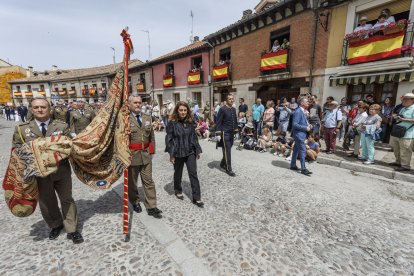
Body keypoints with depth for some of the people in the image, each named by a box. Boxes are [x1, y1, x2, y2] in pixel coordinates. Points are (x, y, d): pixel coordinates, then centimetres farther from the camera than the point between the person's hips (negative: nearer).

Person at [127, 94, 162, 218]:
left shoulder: (147, 117, 8)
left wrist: (151, 151, 6)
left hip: (146, 154, 4)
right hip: (131, 155, -3)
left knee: (148, 181, 7)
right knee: (131, 181, 16)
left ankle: (151, 207, 17)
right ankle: (135, 202, 40)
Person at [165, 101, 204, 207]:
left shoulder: (190, 122, 1)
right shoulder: (172, 122, -10)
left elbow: (194, 137, 7)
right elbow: (169, 139, -8)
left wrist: (197, 150, 6)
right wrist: (171, 154, -12)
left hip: (190, 152, 3)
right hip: (178, 153, -2)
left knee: (193, 174, 2)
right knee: (178, 173, 16)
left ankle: (196, 198, 12)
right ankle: (178, 191, 42)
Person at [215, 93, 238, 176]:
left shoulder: (234, 109, 11)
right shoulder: (222, 109, -11)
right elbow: (218, 122, -13)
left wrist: (236, 131, 15)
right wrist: (218, 134, -17)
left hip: (232, 133, 7)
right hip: (225, 133, -7)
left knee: (228, 150, 15)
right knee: (227, 150, -4)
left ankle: (223, 164, 33)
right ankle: (229, 169, 5)